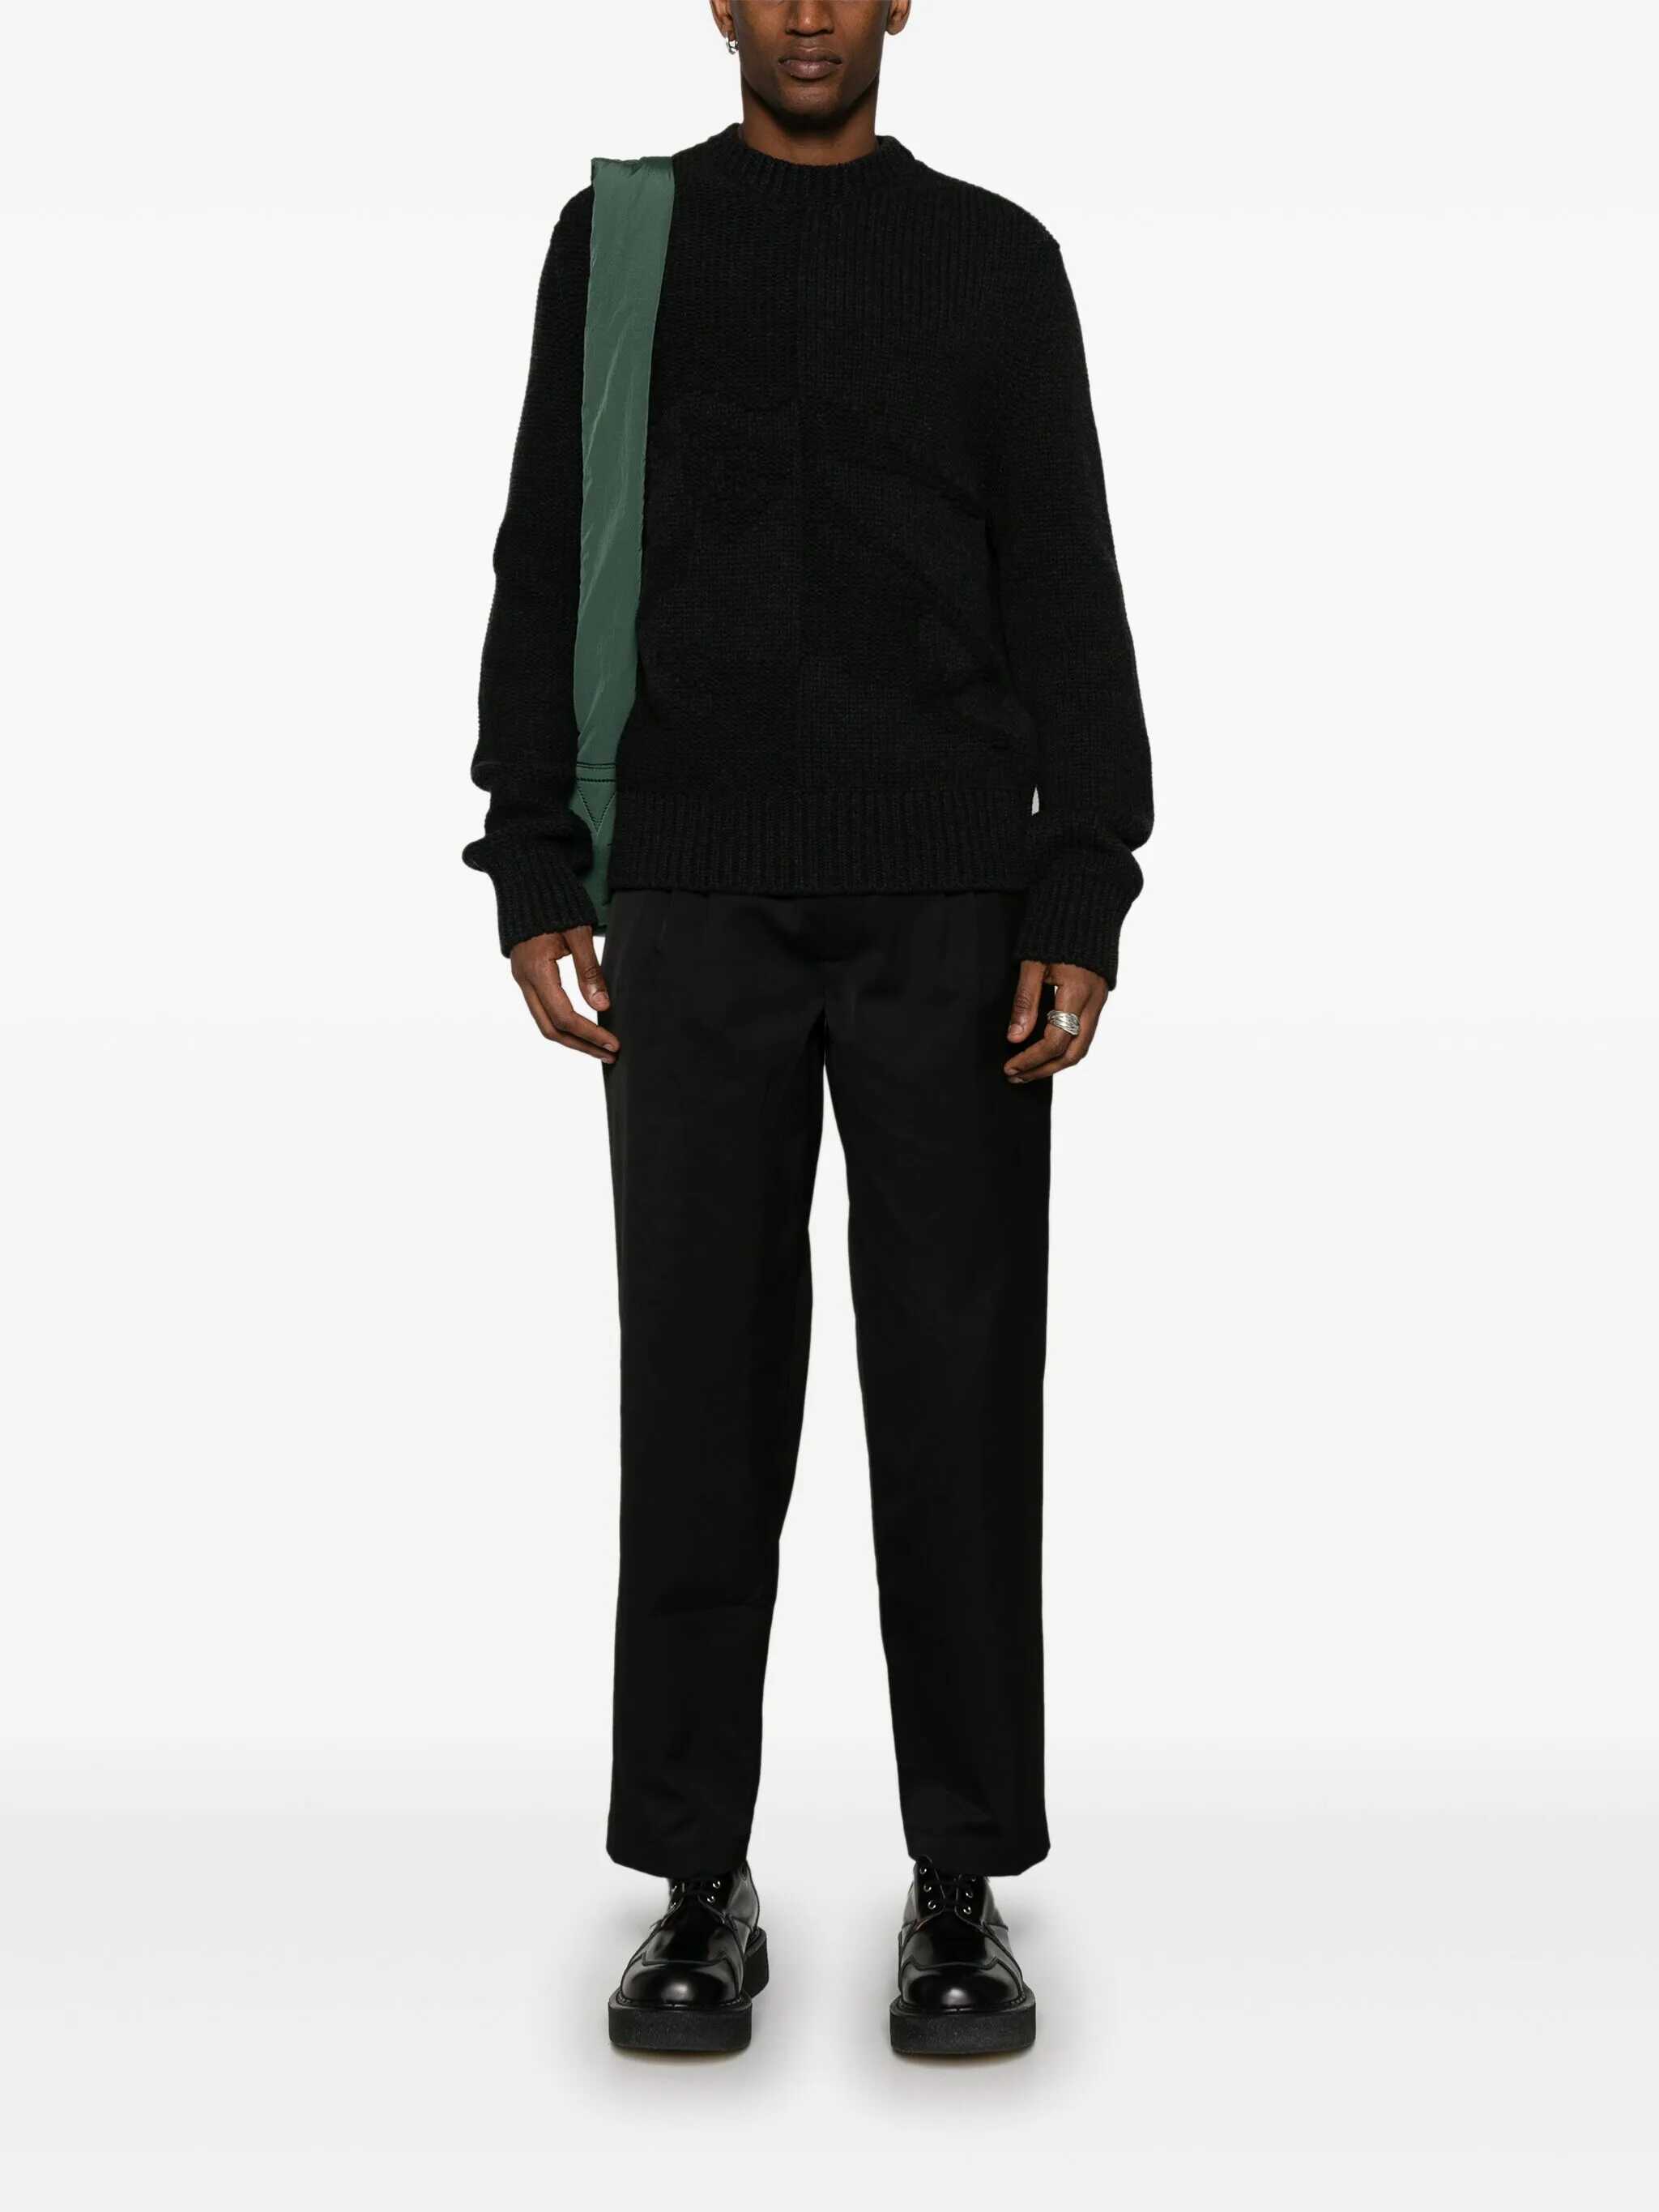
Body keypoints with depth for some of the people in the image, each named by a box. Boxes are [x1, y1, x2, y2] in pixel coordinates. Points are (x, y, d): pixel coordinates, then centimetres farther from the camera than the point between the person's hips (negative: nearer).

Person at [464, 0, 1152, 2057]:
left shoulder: (997, 261, 9)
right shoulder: (616, 244, 11)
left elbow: (1066, 602, 3)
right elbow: (548, 578, 7)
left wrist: (1084, 913, -7)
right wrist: (534, 888, -2)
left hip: (948, 908, 0)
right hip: (700, 909, 0)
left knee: (955, 1388, -1)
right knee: (701, 1387, 0)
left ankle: (963, 1888, 11)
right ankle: (701, 1886, 12)